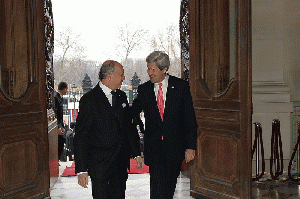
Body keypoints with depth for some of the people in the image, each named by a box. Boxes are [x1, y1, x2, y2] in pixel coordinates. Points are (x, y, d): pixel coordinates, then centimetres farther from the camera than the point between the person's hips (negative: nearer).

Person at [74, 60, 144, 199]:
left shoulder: (121, 96, 10)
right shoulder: (89, 100, -11)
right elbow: (80, 137, -11)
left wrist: (136, 154, 15)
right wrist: (81, 169, -14)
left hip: (121, 163, 6)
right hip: (99, 165, -6)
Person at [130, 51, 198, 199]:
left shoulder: (181, 86, -1)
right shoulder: (143, 89, 4)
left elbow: (190, 119, -1)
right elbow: (132, 112, 14)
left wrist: (190, 146, -6)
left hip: (175, 146, 0)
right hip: (153, 146, 0)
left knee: (169, 187, 10)